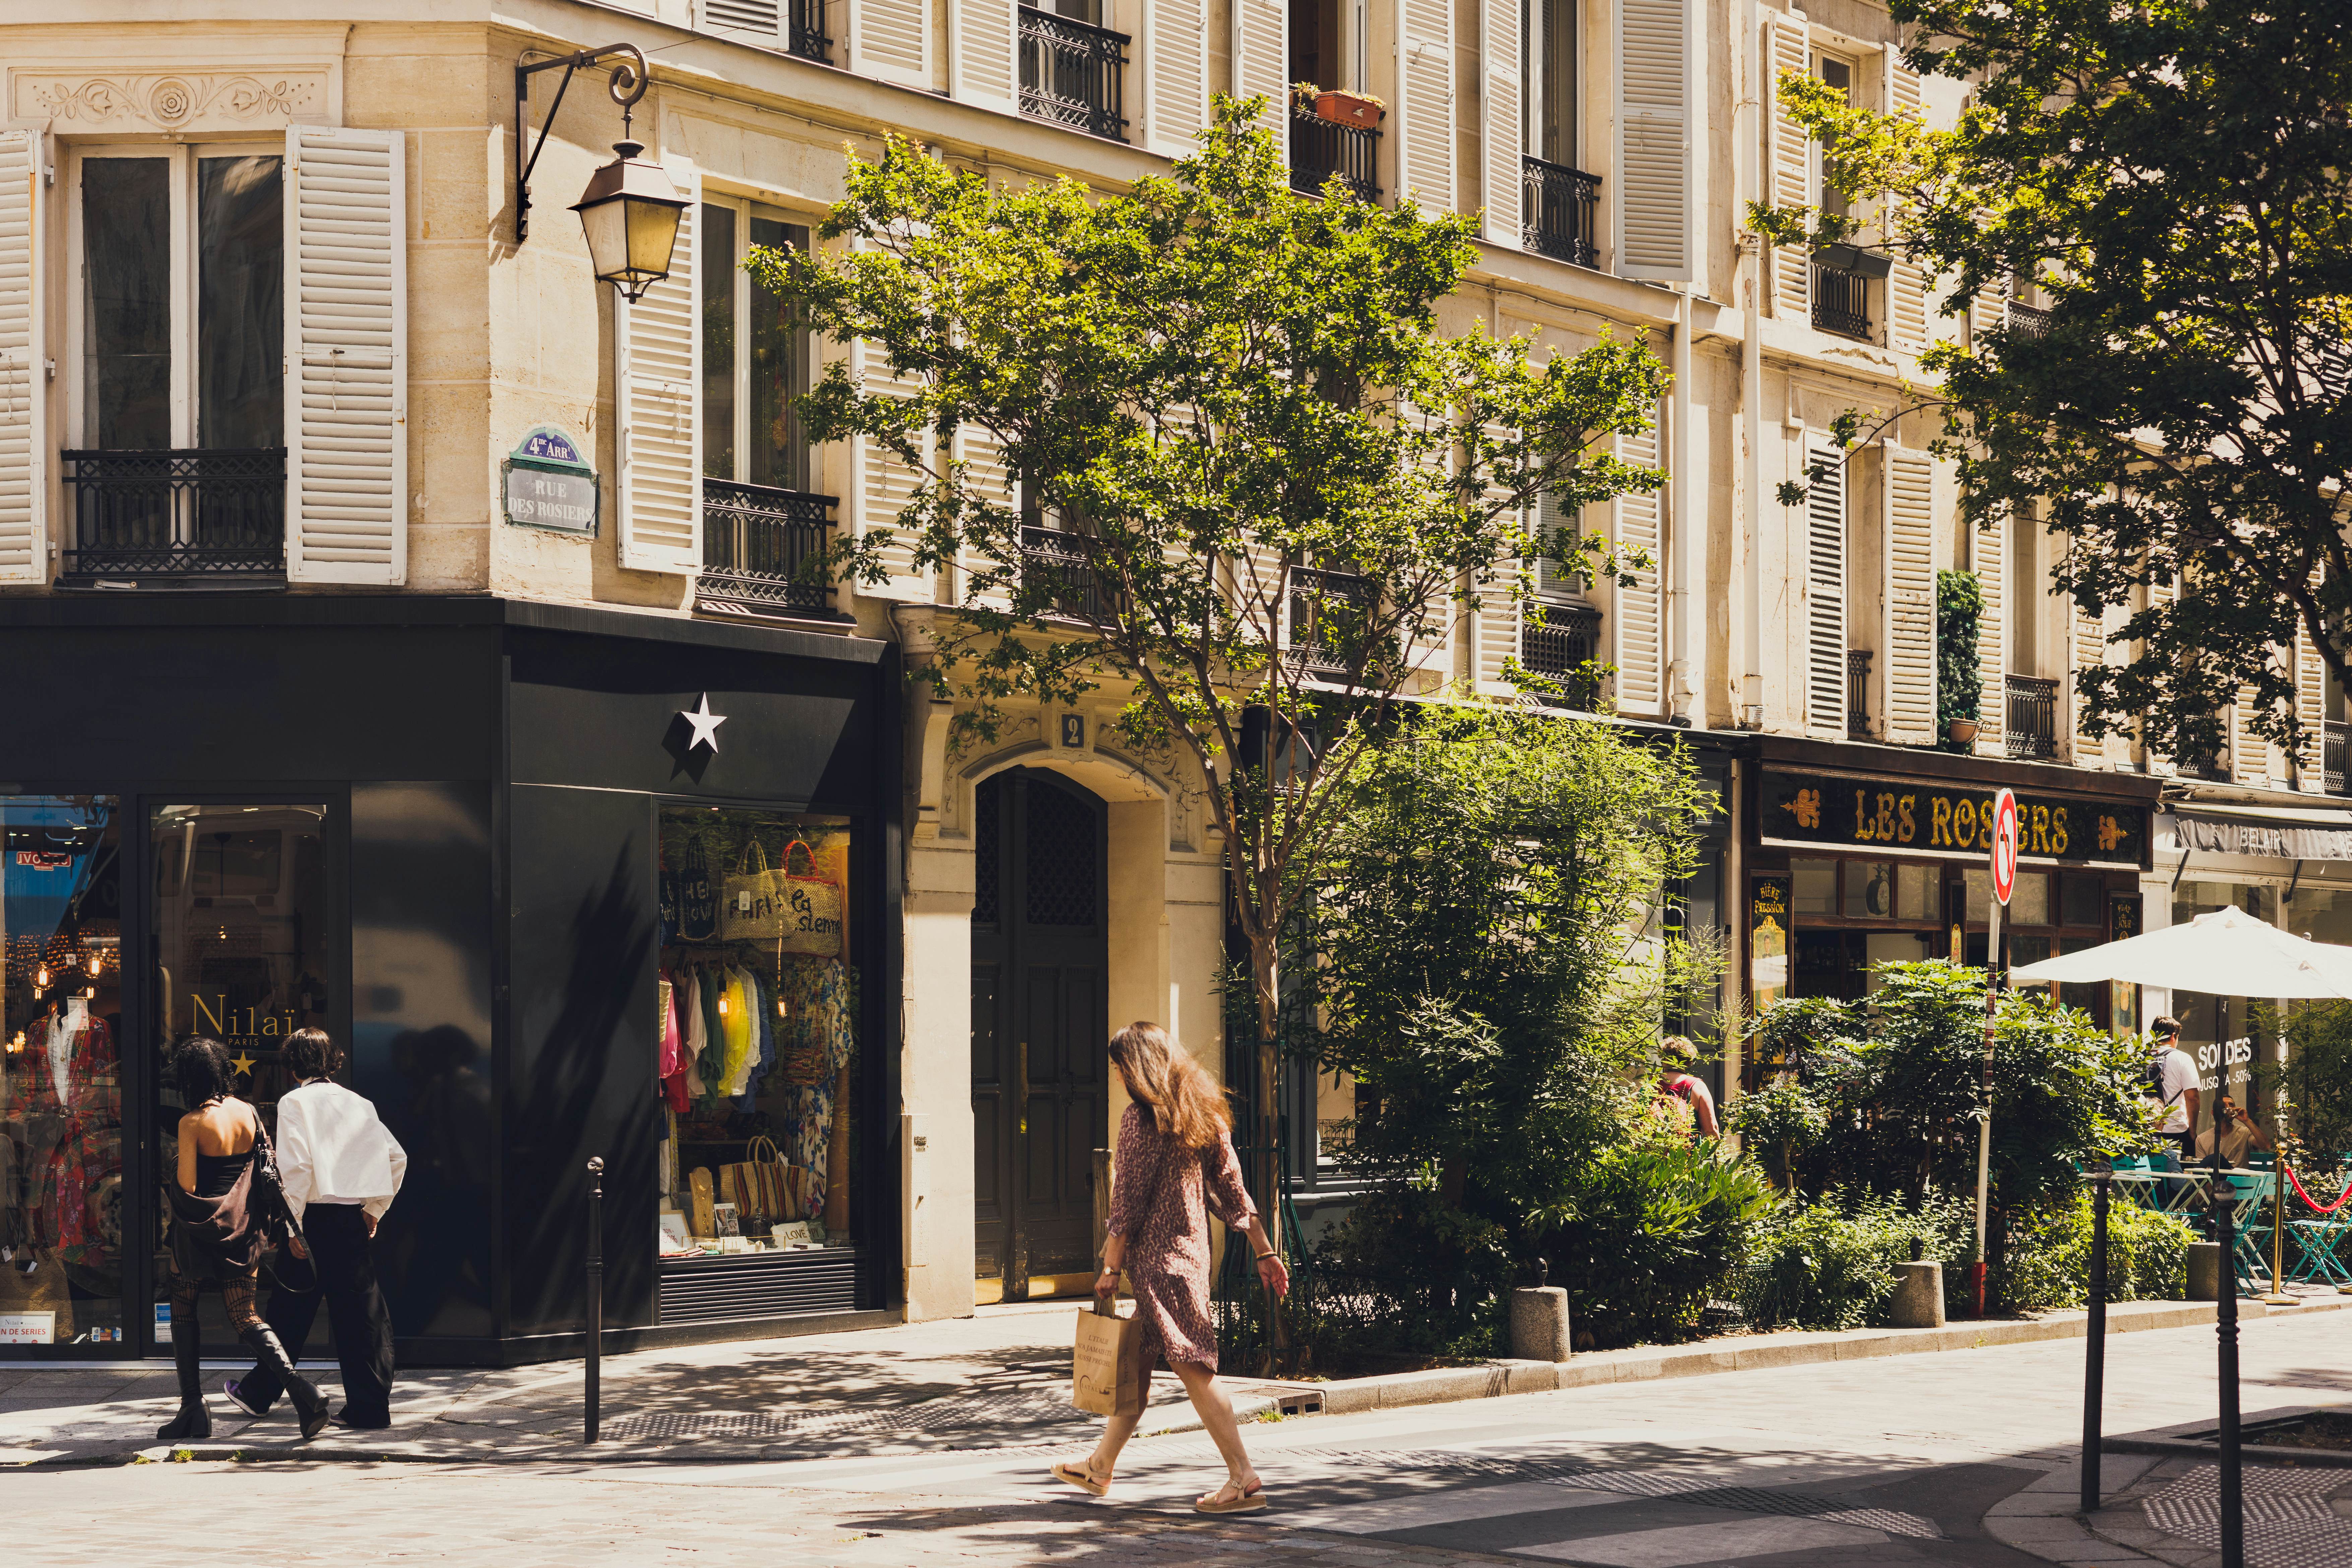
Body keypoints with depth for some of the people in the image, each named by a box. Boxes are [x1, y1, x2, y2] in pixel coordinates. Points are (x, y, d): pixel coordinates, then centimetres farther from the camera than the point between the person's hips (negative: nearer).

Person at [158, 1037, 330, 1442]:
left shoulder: (192, 1123, -13)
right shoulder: (247, 1113, 2)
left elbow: (186, 1187, -14)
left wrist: (177, 1250, 0)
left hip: (201, 1228, -5)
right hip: (244, 1229, 5)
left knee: (184, 1311, 15)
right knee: (246, 1317, 6)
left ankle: (194, 1408, 13)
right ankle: (303, 1392, -15)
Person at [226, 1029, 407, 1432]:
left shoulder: (295, 1103, -4)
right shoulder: (356, 1103, 12)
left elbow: (297, 1165, -16)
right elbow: (396, 1157, 10)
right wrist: (374, 1209, 18)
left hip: (316, 1217, -4)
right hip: (354, 1220, 4)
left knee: (291, 1310, 10)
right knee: (359, 1312, 5)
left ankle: (259, 1393, 25)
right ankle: (370, 1408, 2)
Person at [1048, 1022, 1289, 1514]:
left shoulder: (1140, 1119, -14)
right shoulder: (1205, 1113, 8)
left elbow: (1128, 1199, -14)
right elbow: (1232, 1189, 10)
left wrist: (1111, 1267, -9)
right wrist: (1265, 1252, 12)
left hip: (1156, 1255, -8)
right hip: (1193, 1248, 9)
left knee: (1191, 1365, -8)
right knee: (1137, 1361, 18)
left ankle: (1244, 1480, -10)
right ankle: (1101, 1465, 29)